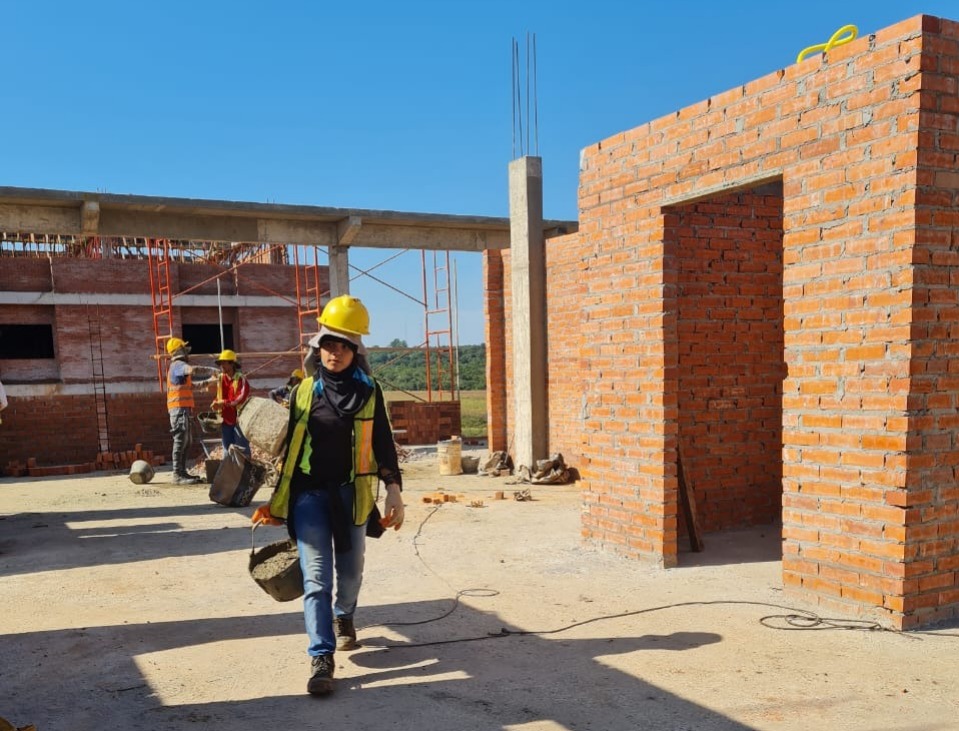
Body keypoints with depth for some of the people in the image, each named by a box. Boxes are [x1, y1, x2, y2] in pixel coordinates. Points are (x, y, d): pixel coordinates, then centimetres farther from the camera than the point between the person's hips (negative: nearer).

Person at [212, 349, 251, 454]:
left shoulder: (241, 379, -12)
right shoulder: (220, 378, 7)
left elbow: (241, 398, -22)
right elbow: (219, 397, 17)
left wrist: (224, 403, -26)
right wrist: (216, 403, -4)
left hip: (239, 419, -6)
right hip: (226, 419, 6)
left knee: (242, 449, 0)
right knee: (227, 450, 14)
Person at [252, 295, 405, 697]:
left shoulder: (368, 391, -1)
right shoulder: (303, 391, 2)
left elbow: (383, 444, 0)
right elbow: (290, 447, 9)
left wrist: (394, 491, -7)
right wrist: (278, 500, 12)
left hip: (351, 494, 0)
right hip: (309, 493, 0)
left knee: (350, 570, 15)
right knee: (316, 576, -7)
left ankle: (344, 618, 45)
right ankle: (321, 658, -4)